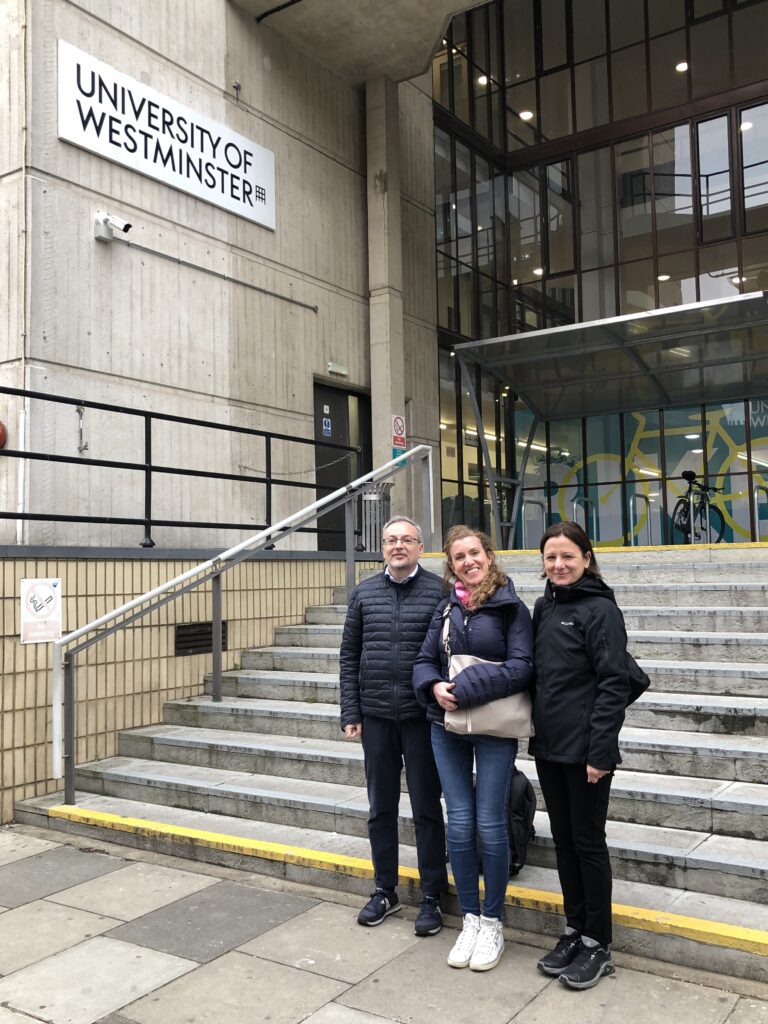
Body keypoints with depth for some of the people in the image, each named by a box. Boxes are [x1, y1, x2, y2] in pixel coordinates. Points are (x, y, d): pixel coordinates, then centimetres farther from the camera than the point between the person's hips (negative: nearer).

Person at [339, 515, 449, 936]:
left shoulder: (439, 591, -5)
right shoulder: (364, 593, 5)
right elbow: (350, 656, 8)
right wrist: (350, 713, 3)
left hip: (422, 716, -3)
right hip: (376, 716, 3)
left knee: (427, 809, 7)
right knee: (380, 809, 14)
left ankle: (432, 896, 22)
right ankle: (385, 891, 30)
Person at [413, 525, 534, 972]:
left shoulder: (511, 607, -7)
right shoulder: (446, 608, 7)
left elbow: (522, 667, -15)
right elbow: (425, 661, 9)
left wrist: (465, 689, -20)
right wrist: (436, 687, -13)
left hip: (495, 729, -4)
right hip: (448, 727, 4)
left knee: (490, 825, 3)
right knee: (460, 825, 7)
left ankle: (492, 922, 22)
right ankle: (470, 918, 24)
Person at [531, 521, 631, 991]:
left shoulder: (600, 609, -11)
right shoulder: (543, 607, 9)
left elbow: (614, 683, -15)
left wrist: (600, 751, -19)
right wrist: (534, 732, 10)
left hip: (585, 750, -6)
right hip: (548, 746, 7)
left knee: (588, 841, 4)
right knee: (563, 840, 15)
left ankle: (598, 944, 19)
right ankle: (575, 930, 29)